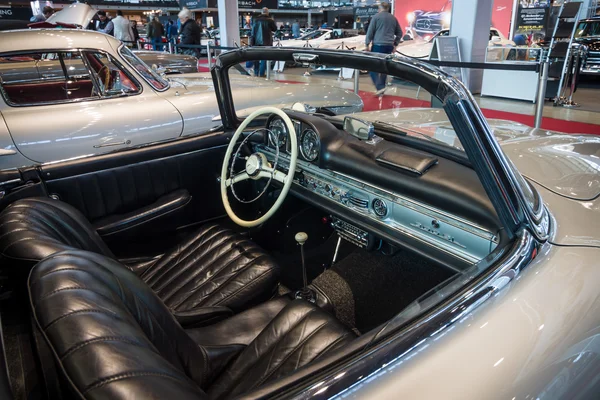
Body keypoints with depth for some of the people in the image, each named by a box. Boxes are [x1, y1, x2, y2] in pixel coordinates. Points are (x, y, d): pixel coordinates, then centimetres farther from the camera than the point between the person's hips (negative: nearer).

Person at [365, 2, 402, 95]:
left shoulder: (376, 17, 0)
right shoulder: (393, 18, 15)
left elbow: (370, 31, -4)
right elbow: (399, 33, 20)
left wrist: (367, 44, 2)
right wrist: (395, 44, 24)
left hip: (378, 45, -5)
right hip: (389, 46, 5)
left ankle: (380, 87, -17)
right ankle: (382, 88, 14)